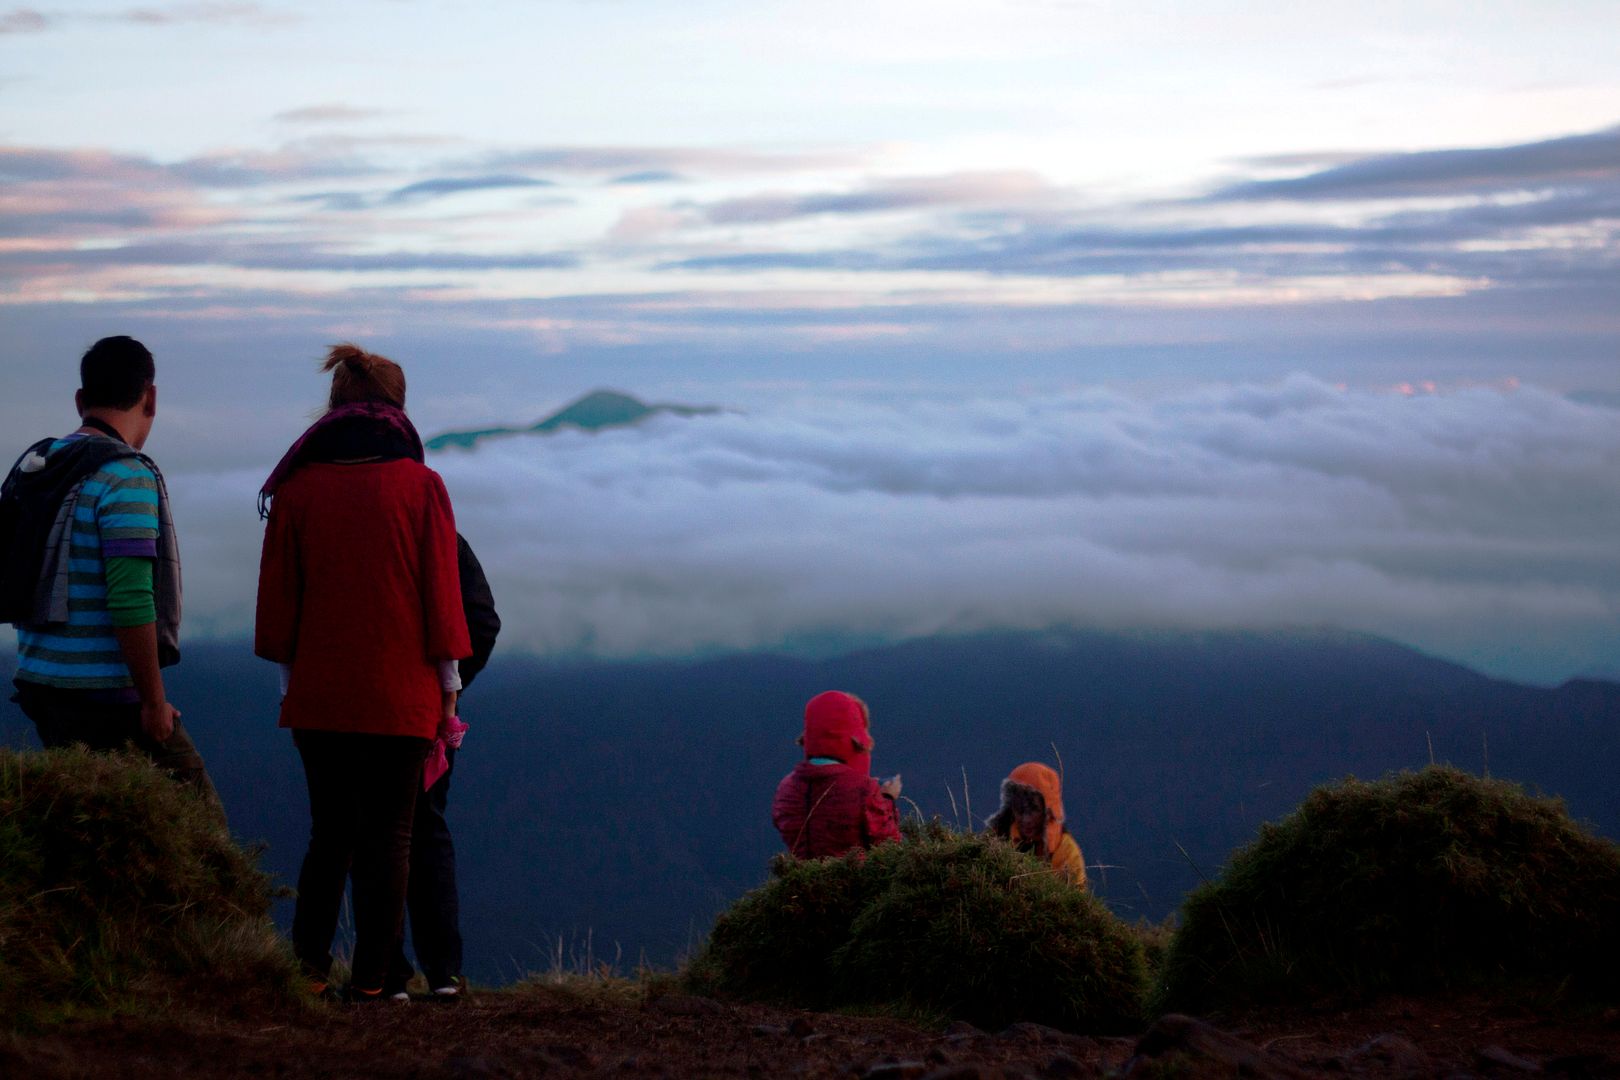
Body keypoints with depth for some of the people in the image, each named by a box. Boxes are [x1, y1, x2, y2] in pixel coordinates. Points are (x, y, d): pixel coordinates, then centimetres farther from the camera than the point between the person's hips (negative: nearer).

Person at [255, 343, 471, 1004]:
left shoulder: (297, 488, 1)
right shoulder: (420, 485, -4)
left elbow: (278, 592, 4)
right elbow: (441, 590, -3)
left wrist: (288, 677, 12)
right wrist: (448, 683, 4)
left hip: (318, 694, 2)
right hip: (400, 694, -2)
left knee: (330, 831, 14)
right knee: (388, 836, 5)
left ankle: (308, 964, 3)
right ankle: (369, 983, 3)